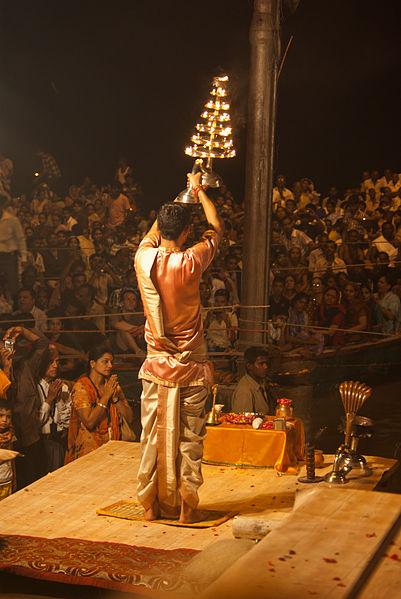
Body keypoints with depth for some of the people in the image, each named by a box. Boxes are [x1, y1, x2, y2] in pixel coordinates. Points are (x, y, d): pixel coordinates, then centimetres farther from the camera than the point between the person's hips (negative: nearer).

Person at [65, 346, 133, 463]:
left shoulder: (113, 384, 12)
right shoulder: (81, 387, -6)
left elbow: (130, 419, 6)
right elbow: (89, 422, -17)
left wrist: (115, 397, -7)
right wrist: (106, 396, -13)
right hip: (90, 448, -5)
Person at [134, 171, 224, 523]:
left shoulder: (144, 259, -7)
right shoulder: (190, 263, -16)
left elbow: (153, 232, 18)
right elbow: (218, 228, 2)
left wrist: (179, 201, 28)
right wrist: (199, 191, 15)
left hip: (157, 363, 3)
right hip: (190, 365, -3)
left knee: (153, 435, 9)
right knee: (188, 437, 4)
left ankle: (152, 504, 17)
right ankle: (186, 507, 9)